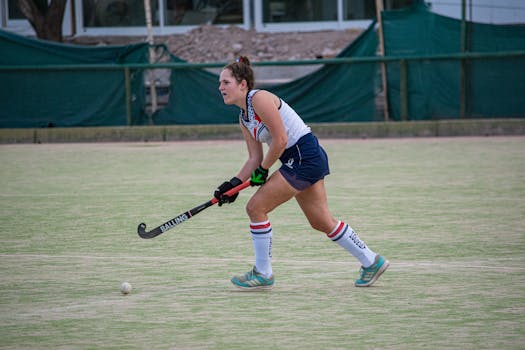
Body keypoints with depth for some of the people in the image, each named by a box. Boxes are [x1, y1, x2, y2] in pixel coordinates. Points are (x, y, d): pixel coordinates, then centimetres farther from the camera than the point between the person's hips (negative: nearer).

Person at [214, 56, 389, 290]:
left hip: (305, 157, -10)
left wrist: (263, 170, -8)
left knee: (256, 207, -8)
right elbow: (255, 157, 13)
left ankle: (263, 274, 2)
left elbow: (280, 140, -19)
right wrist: (234, 183, 1)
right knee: (322, 222, 15)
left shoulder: (259, 99, -16)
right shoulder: (243, 118, 12)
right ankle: (371, 262, 27)